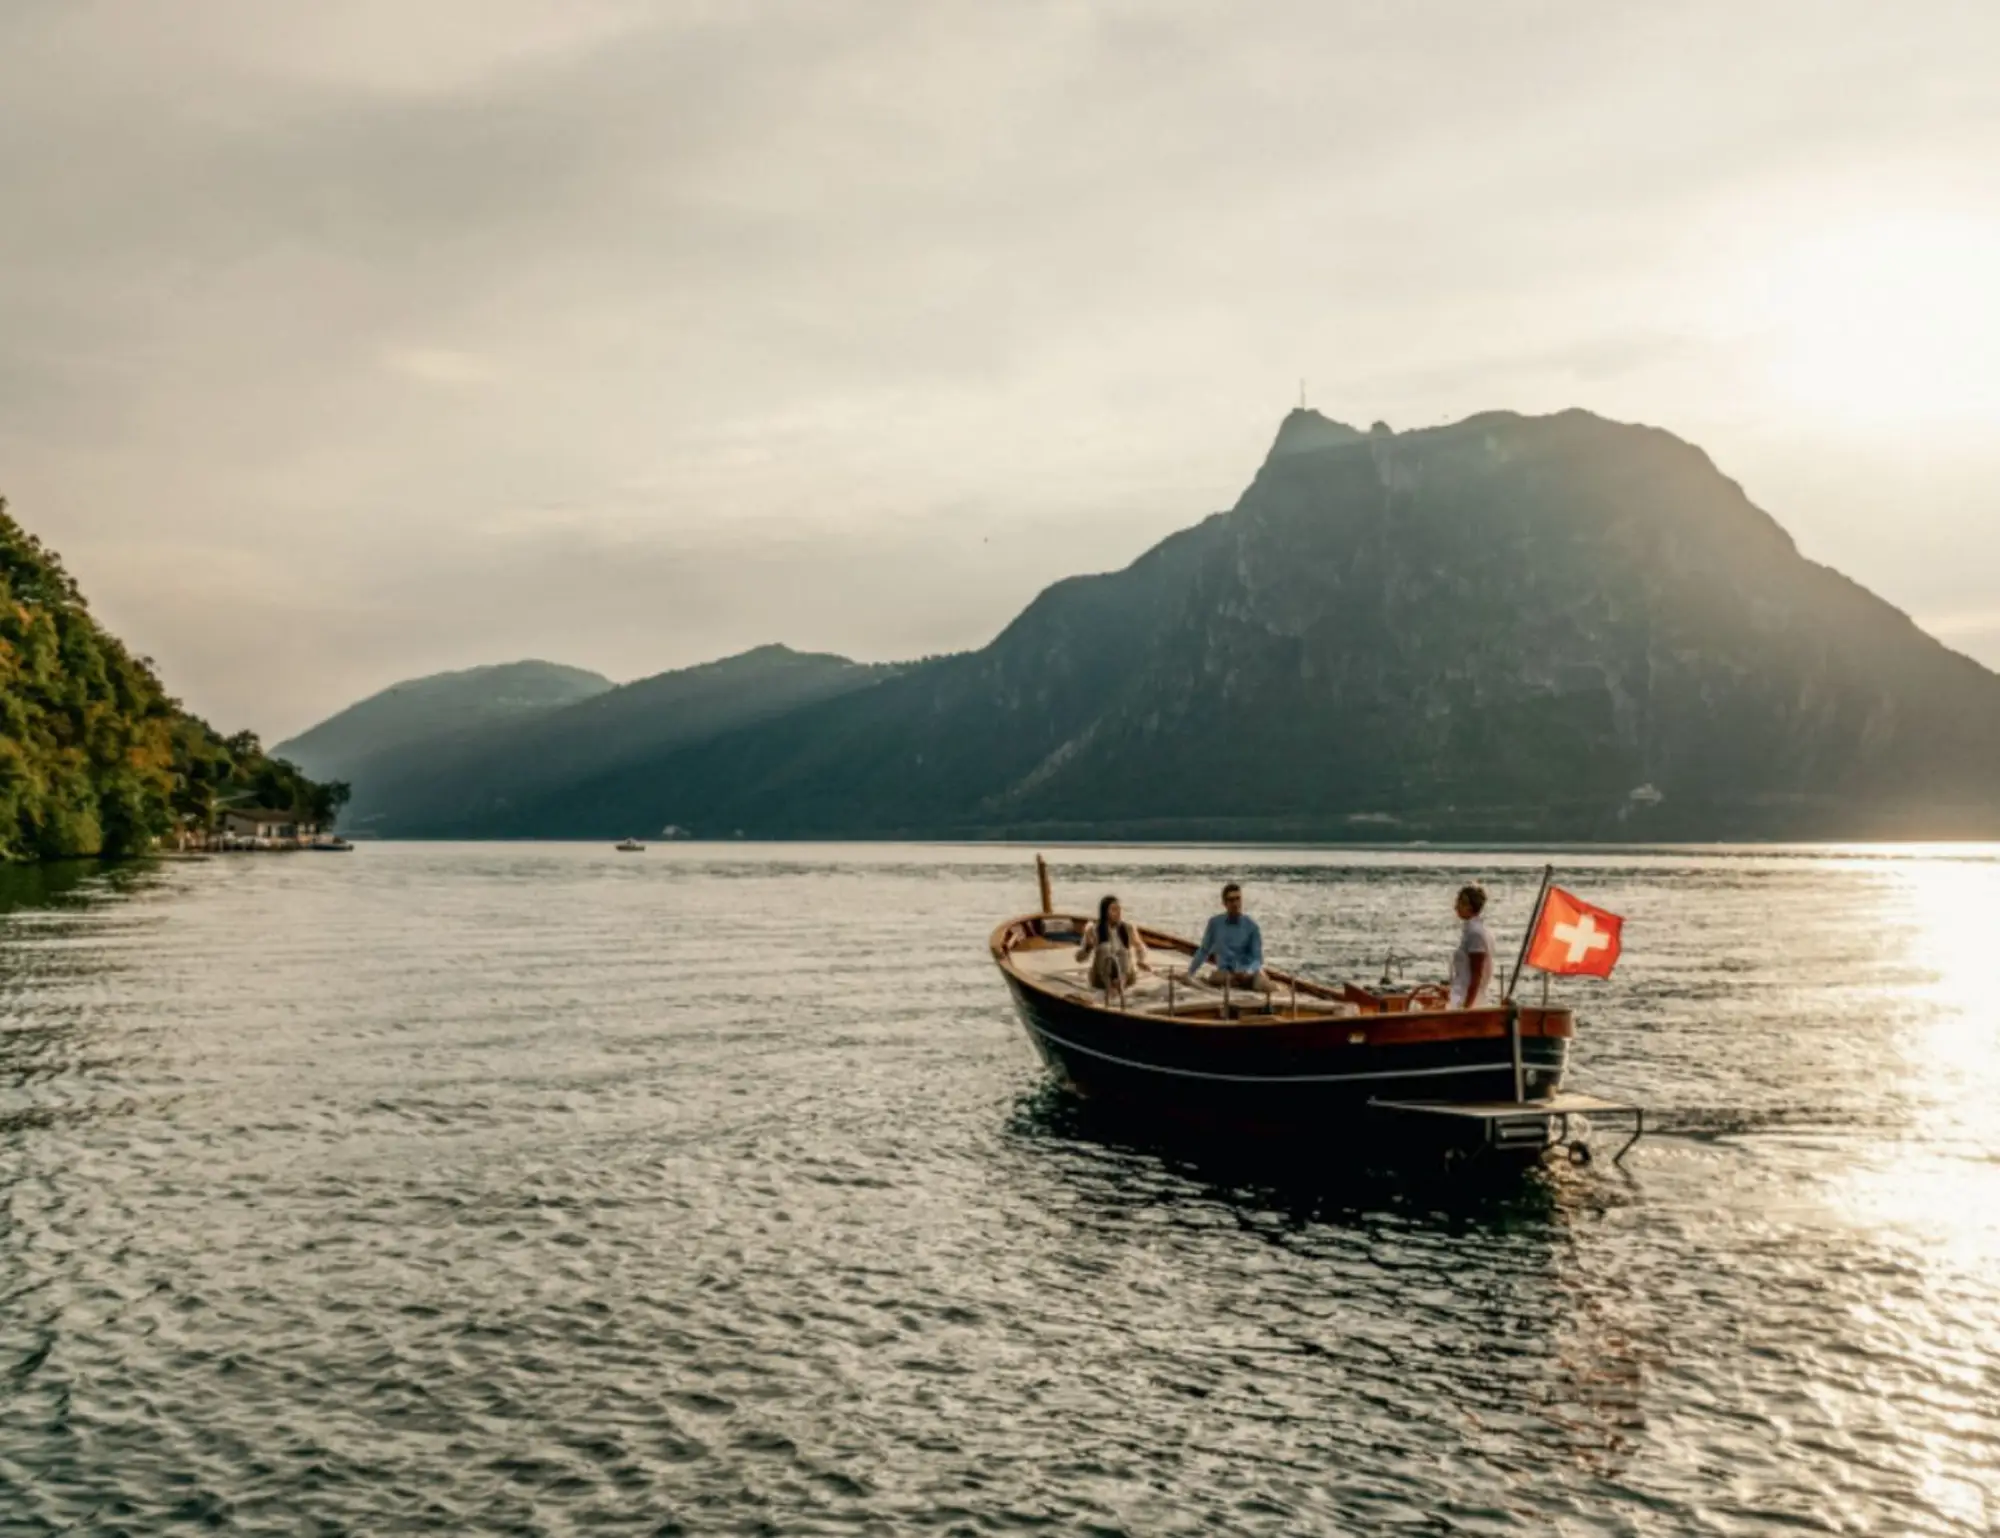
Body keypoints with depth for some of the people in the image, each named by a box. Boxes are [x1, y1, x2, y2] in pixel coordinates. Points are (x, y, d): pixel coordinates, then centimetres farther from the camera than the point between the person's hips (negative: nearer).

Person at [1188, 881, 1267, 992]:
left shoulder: (1251, 926, -4)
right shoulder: (1215, 923, 0)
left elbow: (1257, 958, -4)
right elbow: (1203, 951, 9)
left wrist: (1247, 972, -25)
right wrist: (1189, 973, 5)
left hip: (1248, 971, -1)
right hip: (1226, 971, 1)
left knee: (1264, 987, -33)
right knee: (1215, 978, -36)